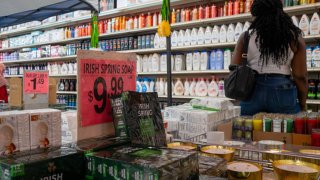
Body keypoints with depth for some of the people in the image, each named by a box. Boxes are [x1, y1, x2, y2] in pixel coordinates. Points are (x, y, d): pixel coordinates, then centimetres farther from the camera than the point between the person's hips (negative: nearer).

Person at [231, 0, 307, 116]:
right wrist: (303, 106, 11)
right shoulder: (294, 37, 4)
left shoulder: (246, 36, 3)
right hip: (282, 91, 0)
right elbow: (300, 76, 1)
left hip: (252, 92, 1)